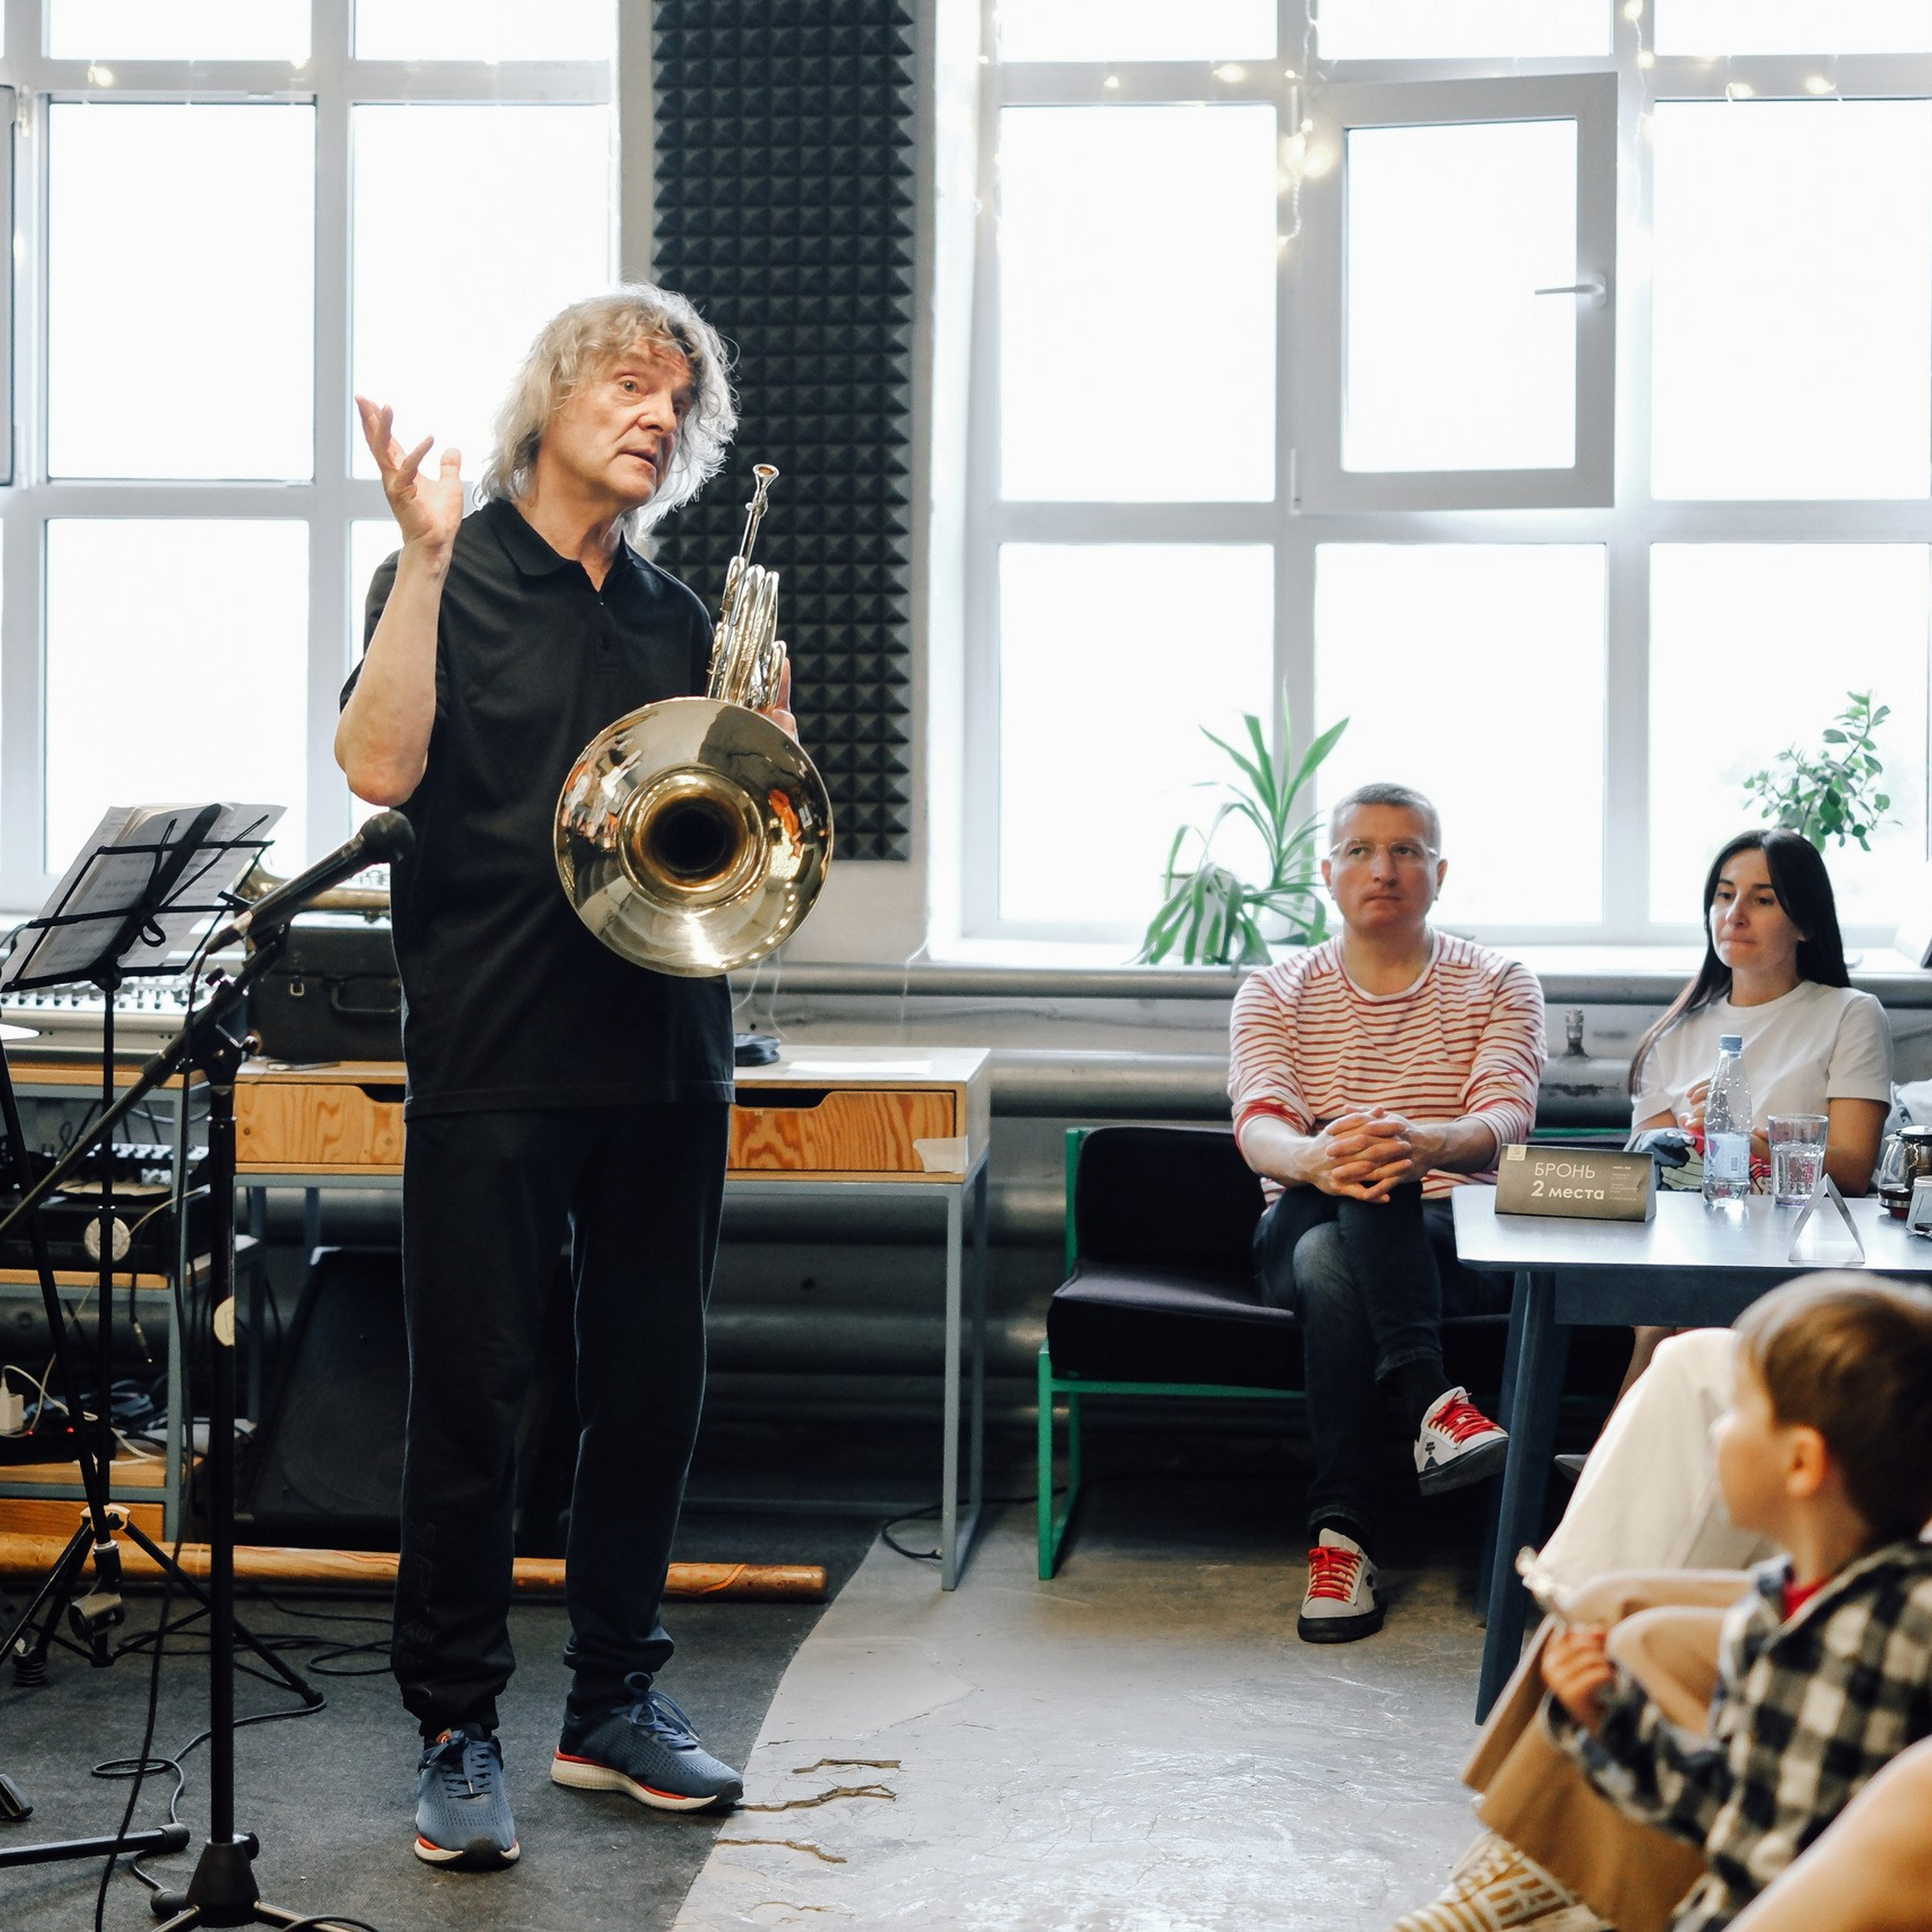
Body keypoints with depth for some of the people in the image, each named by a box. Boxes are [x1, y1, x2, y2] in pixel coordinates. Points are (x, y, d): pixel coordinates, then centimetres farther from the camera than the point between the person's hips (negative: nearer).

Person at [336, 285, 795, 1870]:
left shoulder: (678, 620, 16)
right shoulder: (449, 577, 0)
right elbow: (381, 764, -16)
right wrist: (426, 551, -18)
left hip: (664, 1052, 5)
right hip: (495, 1047, -5)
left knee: (655, 1382, 10)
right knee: (473, 1394, -1)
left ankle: (616, 1701, 24)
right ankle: (457, 1728, 11)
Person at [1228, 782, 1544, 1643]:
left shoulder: (1499, 986, 9)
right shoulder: (1274, 994, 11)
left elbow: (1505, 1119, -10)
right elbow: (1260, 1128, -9)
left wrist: (1425, 1143, -37)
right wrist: (1314, 1159, -36)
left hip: (1457, 1242, -1)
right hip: (1300, 1235, 1)